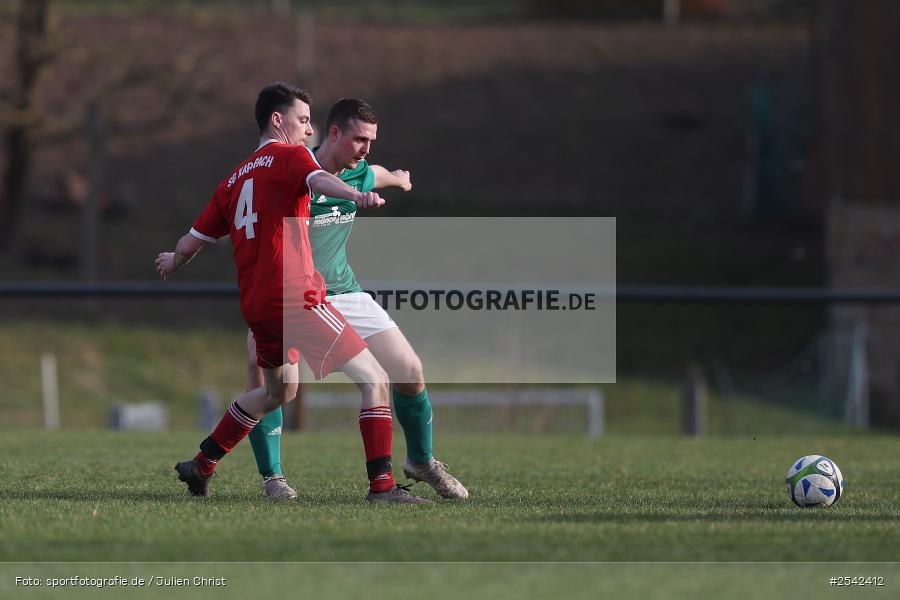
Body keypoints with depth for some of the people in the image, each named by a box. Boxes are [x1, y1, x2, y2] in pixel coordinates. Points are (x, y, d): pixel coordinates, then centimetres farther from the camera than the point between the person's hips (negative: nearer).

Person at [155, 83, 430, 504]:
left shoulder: (235, 178, 20)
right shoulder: (289, 157, -1)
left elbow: (193, 241, 27)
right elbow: (318, 180, -25)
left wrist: (173, 263, 49)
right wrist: (354, 195, -45)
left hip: (255, 305, 9)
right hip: (295, 296, -9)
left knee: (278, 390, 32)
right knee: (375, 380, -9)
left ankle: (201, 465, 38)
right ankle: (382, 486, -21)